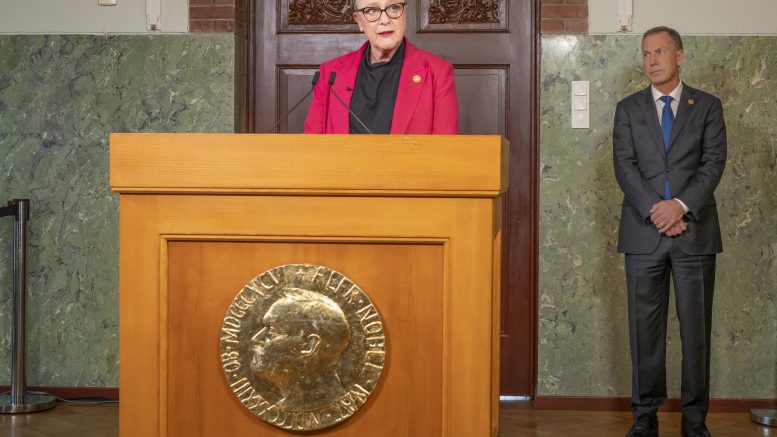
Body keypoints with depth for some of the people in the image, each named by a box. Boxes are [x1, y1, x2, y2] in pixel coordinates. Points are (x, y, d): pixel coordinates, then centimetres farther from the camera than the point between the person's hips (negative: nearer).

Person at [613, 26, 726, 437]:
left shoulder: (707, 106, 8)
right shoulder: (628, 109, 9)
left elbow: (714, 162, -2)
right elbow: (624, 166, -1)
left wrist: (681, 204, -16)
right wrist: (655, 211, -13)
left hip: (695, 230, 0)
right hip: (643, 232, 1)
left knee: (696, 326, 3)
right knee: (645, 326, 3)